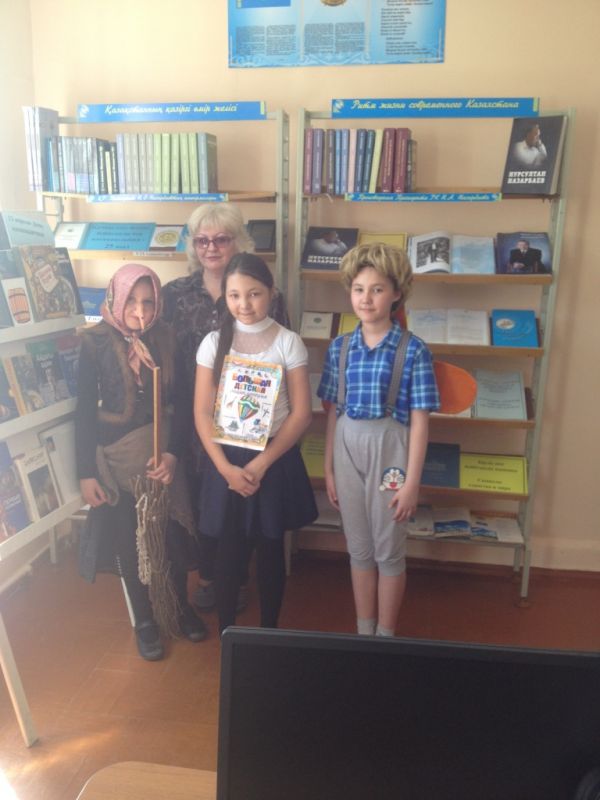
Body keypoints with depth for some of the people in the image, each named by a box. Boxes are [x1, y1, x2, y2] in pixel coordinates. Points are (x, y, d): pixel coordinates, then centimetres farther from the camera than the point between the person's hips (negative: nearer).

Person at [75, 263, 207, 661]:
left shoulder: (167, 340, -4)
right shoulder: (96, 343, -9)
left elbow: (182, 403, -2)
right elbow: (85, 411, -6)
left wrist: (173, 453, -14)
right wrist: (86, 472, -6)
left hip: (163, 452, 1)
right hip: (117, 457, -1)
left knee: (174, 535, 8)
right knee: (130, 542, 11)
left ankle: (182, 606, 36)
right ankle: (144, 620, 33)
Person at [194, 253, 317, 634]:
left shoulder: (289, 342, -5)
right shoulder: (214, 342, -1)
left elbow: (301, 413, -8)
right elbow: (202, 412, -2)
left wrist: (261, 463, -13)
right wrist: (226, 467, -12)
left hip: (275, 458, -1)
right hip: (226, 458, 1)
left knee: (270, 549, 12)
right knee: (229, 551, 9)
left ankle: (269, 631, 32)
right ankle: (226, 632, 29)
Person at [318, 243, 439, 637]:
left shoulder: (413, 350, -8)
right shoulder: (339, 348, 2)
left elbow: (419, 420, -9)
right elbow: (334, 412, 6)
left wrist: (412, 481, -11)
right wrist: (328, 469, 6)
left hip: (389, 450, -3)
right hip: (348, 450, 4)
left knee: (389, 550, 11)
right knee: (359, 548, 16)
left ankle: (385, 635, 31)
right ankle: (363, 631, 35)